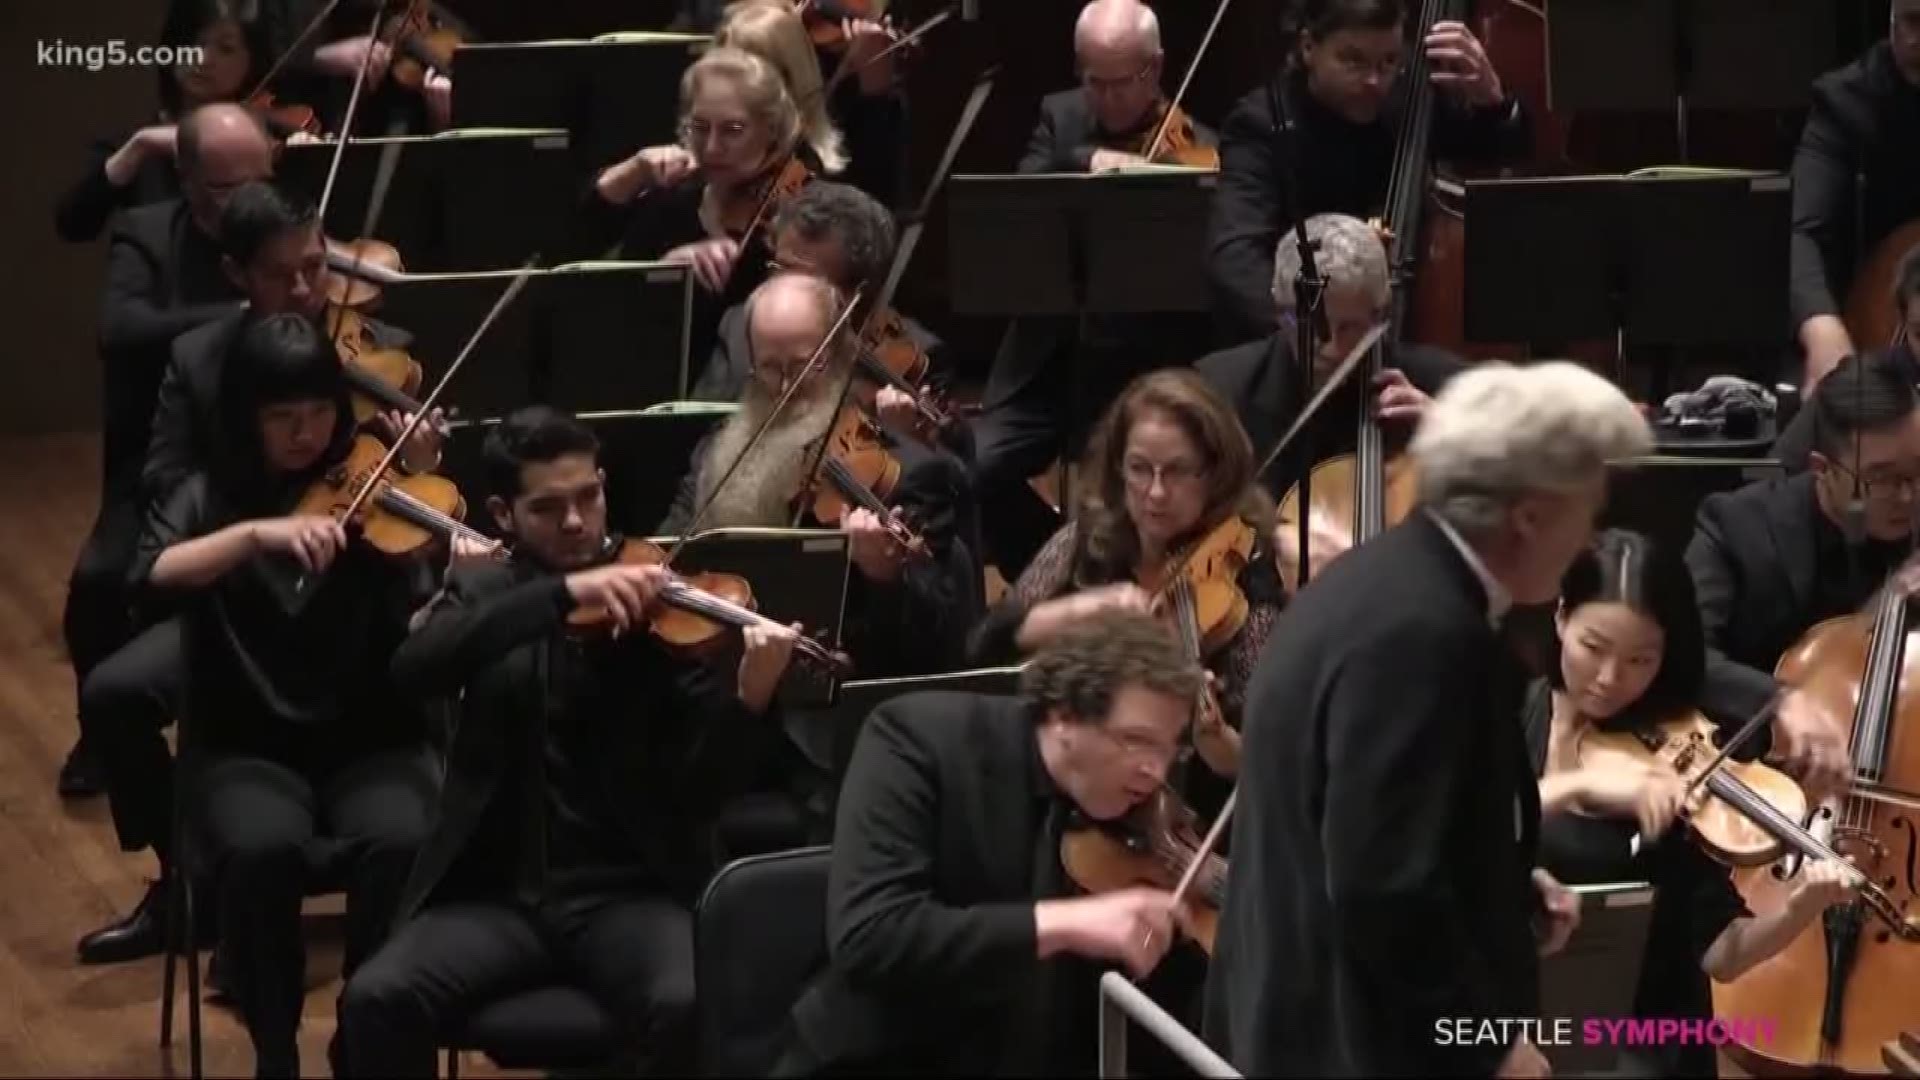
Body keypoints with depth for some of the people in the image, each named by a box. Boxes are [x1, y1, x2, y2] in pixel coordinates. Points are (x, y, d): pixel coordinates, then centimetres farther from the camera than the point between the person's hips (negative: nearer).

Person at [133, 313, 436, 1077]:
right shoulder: (210, 498, 4)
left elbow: (416, 643, -9)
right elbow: (153, 575, -17)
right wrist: (256, 533, -29)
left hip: (371, 746, 0)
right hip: (248, 751, 0)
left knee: (398, 845, -32)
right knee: (260, 849, -33)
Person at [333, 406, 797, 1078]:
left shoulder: (656, 605, 3)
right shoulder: (483, 593, 11)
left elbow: (700, 786, -5)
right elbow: (415, 667, -13)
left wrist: (752, 698, -26)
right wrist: (563, 592, -23)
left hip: (632, 891, -2)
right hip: (497, 892, 2)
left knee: (693, 1010, -32)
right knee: (374, 1001, -25)